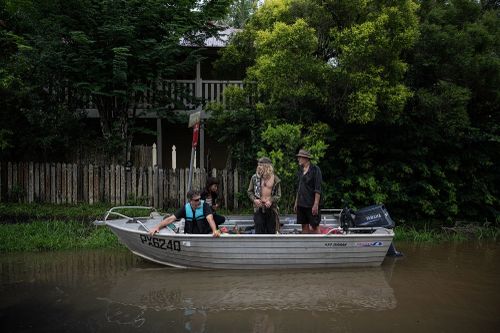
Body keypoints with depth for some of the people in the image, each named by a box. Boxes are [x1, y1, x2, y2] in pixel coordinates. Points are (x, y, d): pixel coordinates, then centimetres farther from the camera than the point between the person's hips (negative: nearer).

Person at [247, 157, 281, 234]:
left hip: (271, 208, 0)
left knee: (271, 230, 8)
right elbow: (249, 191, 9)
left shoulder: (275, 179, -1)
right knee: (259, 230, 0)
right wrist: (254, 199, -9)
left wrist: (271, 201, -14)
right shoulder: (255, 177, 2)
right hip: (258, 208, 0)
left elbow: (278, 194, 2)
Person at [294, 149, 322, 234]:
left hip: (311, 204, -7)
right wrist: (296, 203, 16)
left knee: (314, 227, -4)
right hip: (301, 204, 7)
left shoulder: (315, 169, -8)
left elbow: (318, 189, -13)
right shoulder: (301, 170, 13)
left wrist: (316, 204, -18)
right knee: (304, 226, 10)